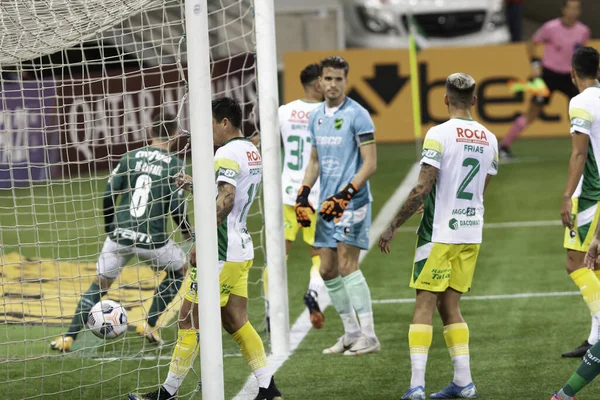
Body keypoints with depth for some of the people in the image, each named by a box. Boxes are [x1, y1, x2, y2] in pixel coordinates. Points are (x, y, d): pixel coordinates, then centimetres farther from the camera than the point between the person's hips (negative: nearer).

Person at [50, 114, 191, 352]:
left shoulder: (130, 157, 6)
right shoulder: (175, 164, -2)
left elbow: (108, 196, 5)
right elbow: (177, 206, -6)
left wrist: (109, 229, 20)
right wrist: (186, 231, 15)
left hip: (120, 235, 2)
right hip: (151, 239, -2)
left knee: (99, 285, 16)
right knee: (180, 269, 26)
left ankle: (69, 338, 6)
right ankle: (150, 326, 24)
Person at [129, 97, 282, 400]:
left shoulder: (227, 153, -16)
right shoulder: (251, 151, 14)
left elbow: (226, 201, -28)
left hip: (221, 252, -10)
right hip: (242, 249, 10)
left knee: (189, 321, -2)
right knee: (235, 322, 11)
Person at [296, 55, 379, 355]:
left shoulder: (357, 115, -9)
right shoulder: (316, 117, 13)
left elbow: (370, 164, -12)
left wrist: (345, 195, -20)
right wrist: (303, 194, 11)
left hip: (353, 202, -7)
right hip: (327, 204, 7)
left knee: (346, 265, -15)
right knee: (327, 270, 6)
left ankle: (368, 336, -12)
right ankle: (351, 333, 16)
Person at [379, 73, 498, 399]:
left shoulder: (439, 134, -12)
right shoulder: (489, 138, 7)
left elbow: (422, 189, -16)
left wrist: (394, 226, -9)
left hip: (439, 234, -5)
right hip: (471, 234, 5)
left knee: (425, 305, -3)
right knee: (449, 306, 14)